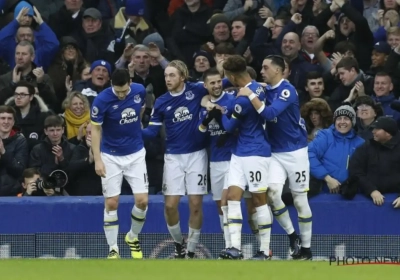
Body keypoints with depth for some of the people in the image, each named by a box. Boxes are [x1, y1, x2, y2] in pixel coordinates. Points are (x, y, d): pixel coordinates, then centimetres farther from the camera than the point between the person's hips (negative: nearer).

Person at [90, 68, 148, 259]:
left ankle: (133, 237, 21)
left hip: (135, 154, 3)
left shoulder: (140, 91, -9)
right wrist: (97, 159, -17)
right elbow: (95, 129, -13)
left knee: (142, 201, -5)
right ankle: (113, 249, 4)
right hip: (111, 156, -3)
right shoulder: (102, 100, -20)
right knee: (111, 203, -4)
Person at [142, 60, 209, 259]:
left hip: (197, 155, -1)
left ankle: (191, 250, 10)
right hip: (173, 157, 1)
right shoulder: (161, 102, 1)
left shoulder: (197, 91, -4)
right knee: (170, 205, -4)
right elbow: (152, 132, 0)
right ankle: (178, 243, 21)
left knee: (195, 204, -2)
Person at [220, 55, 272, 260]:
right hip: (240, 153, 9)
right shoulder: (258, 87, 4)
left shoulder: (243, 99, -22)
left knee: (259, 199, 0)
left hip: (255, 153, -9)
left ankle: (265, 251, 8)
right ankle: (235, 247, -7)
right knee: (233, 196, -1)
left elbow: (229, 127, -9)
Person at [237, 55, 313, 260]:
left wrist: (250, 95, -23)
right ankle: (292, 235, 5)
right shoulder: (266, 90, 6)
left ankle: (306, 248, 12)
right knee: (272, 191, -15)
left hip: (295, 151, -5)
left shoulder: (287, 91, -16)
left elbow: (269, 113, -27)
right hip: (275, 152, 5)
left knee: (300, 200, 2)